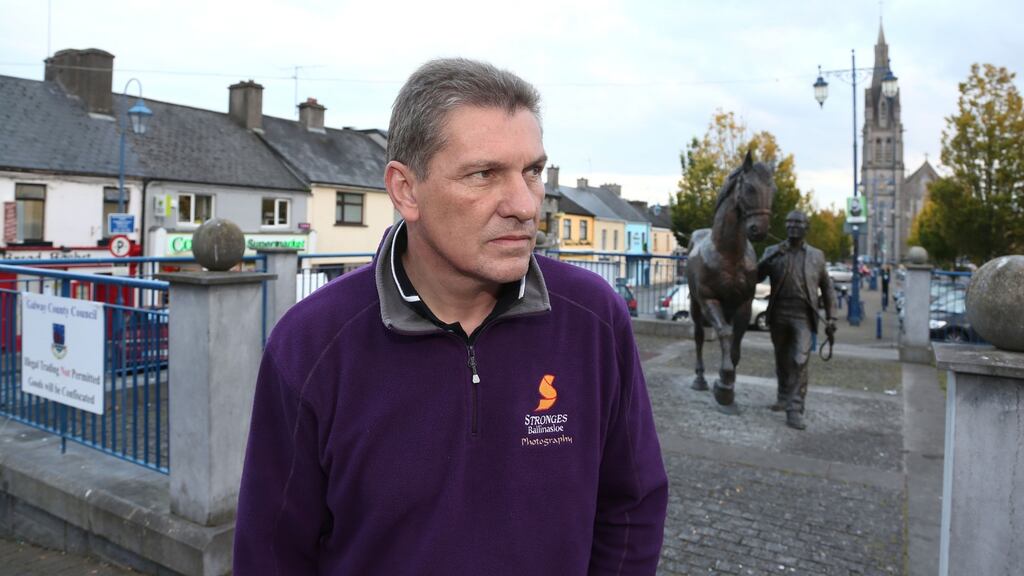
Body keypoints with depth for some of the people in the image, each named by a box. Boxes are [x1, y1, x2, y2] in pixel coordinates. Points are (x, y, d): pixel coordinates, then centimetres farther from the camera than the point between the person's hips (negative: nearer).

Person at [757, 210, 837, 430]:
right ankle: (784, 396, 36)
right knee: (782, 360, 15)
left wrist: (831, 318, 7)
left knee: (800, 362, -13)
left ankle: (795, 410, -11)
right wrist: (770, 259, -25)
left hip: (803, 316, -1)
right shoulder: (773, 252, 4)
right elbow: (755, 276, -10)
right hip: (778, 315, 1)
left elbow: (827, 288, 13)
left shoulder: (817, 256, 7)